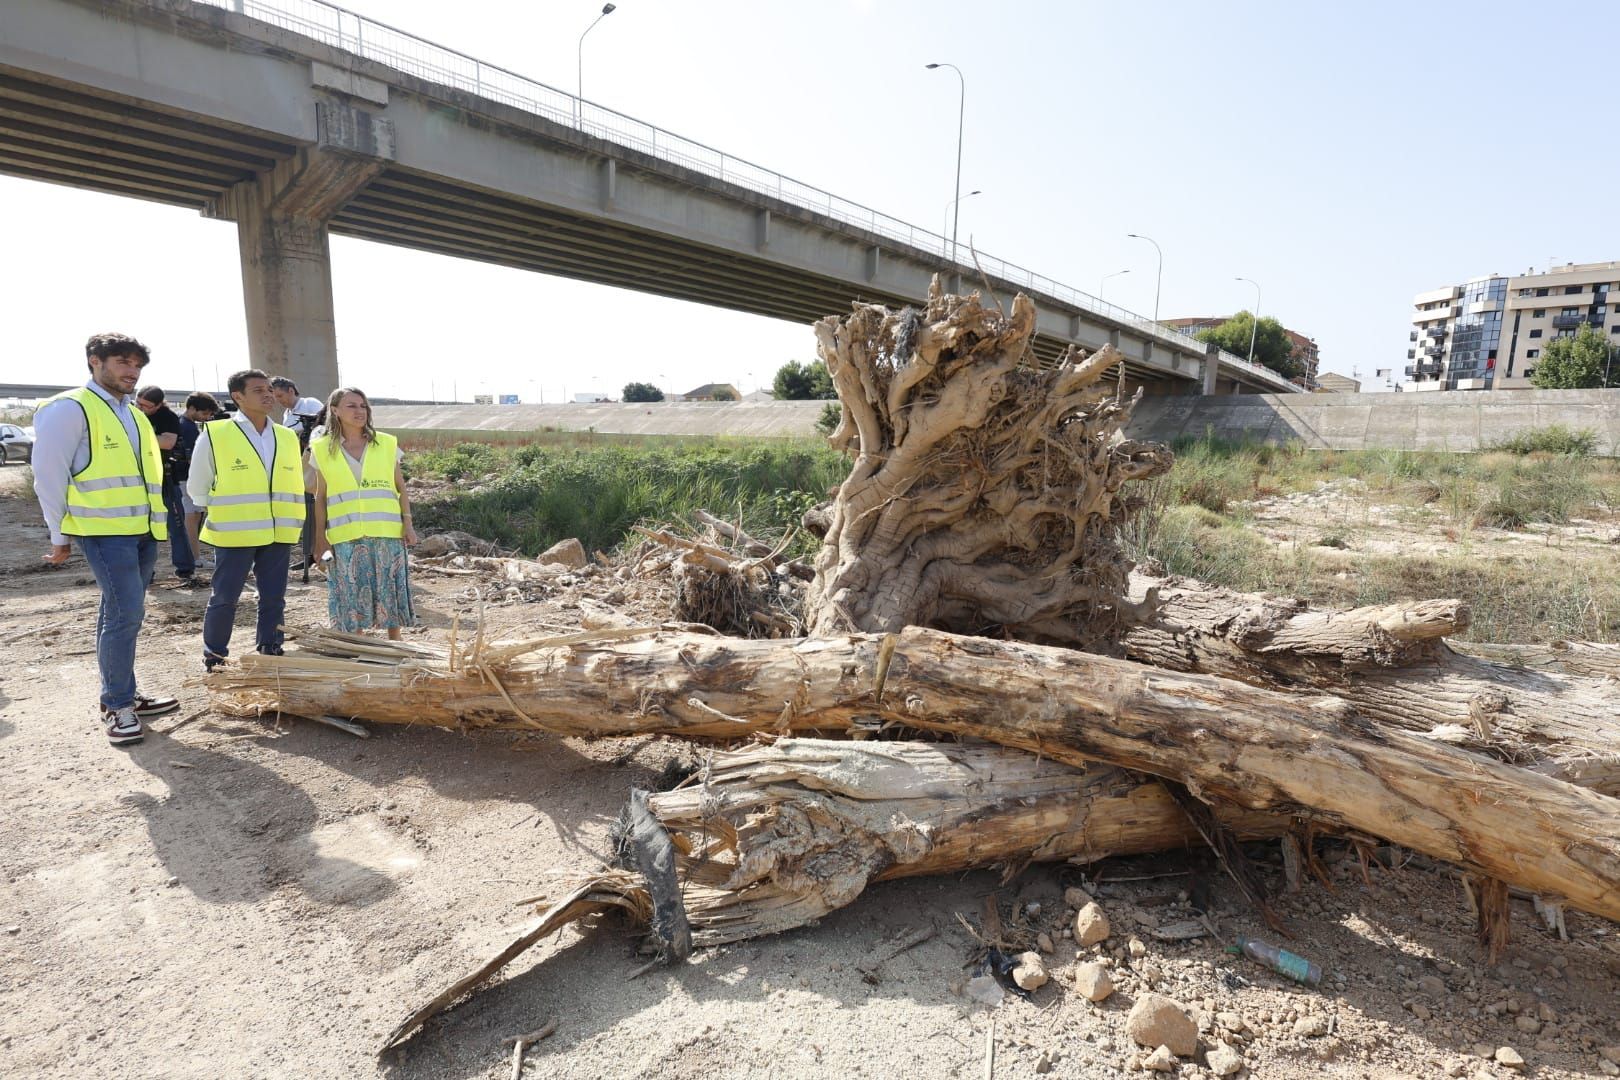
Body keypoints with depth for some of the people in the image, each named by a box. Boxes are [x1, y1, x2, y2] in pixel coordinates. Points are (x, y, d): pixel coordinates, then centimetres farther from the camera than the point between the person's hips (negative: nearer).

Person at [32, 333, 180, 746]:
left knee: (120, 615, 14)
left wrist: (158, 522, 16)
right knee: (126, 614, -12)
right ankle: (116, 705, -1)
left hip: (143, 531, 8)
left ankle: (122, 696, 22)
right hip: (104, 531, -7)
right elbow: (49, 476, -7)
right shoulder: (69, 409, -6)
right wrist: (60, 535, -6)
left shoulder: (135, 416, 18)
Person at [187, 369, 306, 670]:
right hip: (234, 534, -4)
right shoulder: (214, 434, -5)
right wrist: (223, 514, 3)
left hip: (278, 534, 4)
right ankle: (214, 659, 19)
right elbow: (198, 487, 3)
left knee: (274, 599, 9)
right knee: (224, 599, 3)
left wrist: (292, 522, 12)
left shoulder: (287, 437, 8)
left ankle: (270, 656, 20)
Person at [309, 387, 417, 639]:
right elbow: (320, 498, 9)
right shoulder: (323, 449, 5)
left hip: (387, 534, 0)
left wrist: (407, 523, 0)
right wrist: (320, 538, 6)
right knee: (351, 598, 4)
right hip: (345, 538, 0)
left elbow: (401, 489, 9)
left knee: (390, 592, 4)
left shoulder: (386, 444, 6)